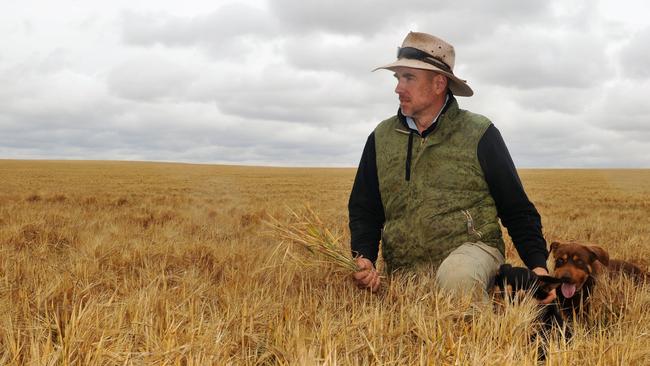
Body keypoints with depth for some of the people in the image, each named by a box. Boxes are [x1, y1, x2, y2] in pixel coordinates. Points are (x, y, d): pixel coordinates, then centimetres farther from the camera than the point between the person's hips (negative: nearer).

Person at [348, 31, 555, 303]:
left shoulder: (479, 134, 1)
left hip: (471, 249, -3)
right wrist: (363, 260, -3)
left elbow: (517, 209, 4)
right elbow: (364, 210, 16)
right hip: (405, 273, 3)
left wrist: (538, 265, -10)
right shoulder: (381, 138, 10)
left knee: (456, 278, -36)